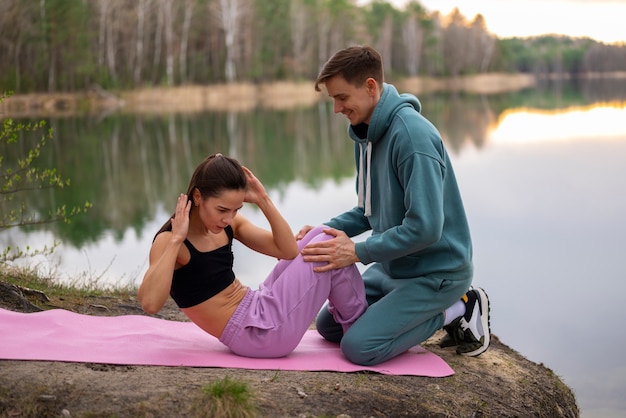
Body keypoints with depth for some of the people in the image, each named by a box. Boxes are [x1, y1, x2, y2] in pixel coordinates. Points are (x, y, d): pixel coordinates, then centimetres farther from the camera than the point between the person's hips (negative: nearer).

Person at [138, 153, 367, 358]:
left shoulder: (229, 223, 4)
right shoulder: (169, 241, -18)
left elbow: (288, 250, 0)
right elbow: (150, 303, -36)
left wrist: (263, 201, -9)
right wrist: (175, 240, -34)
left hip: (260, 309, 9)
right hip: (259, 334, -9)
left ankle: (345, 325, 19)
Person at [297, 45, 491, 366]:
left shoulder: (413, 135, -25)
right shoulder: (366, 133, 5)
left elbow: (425, 228, -30)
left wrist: (358, 252, -23)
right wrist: (328, 230, -3)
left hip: (437, 271, -9)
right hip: (392, 266, 10)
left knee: (358, 347, -18)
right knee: (328, 326, 12)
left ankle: (458, 310, 1)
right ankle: (450, 308, 14)